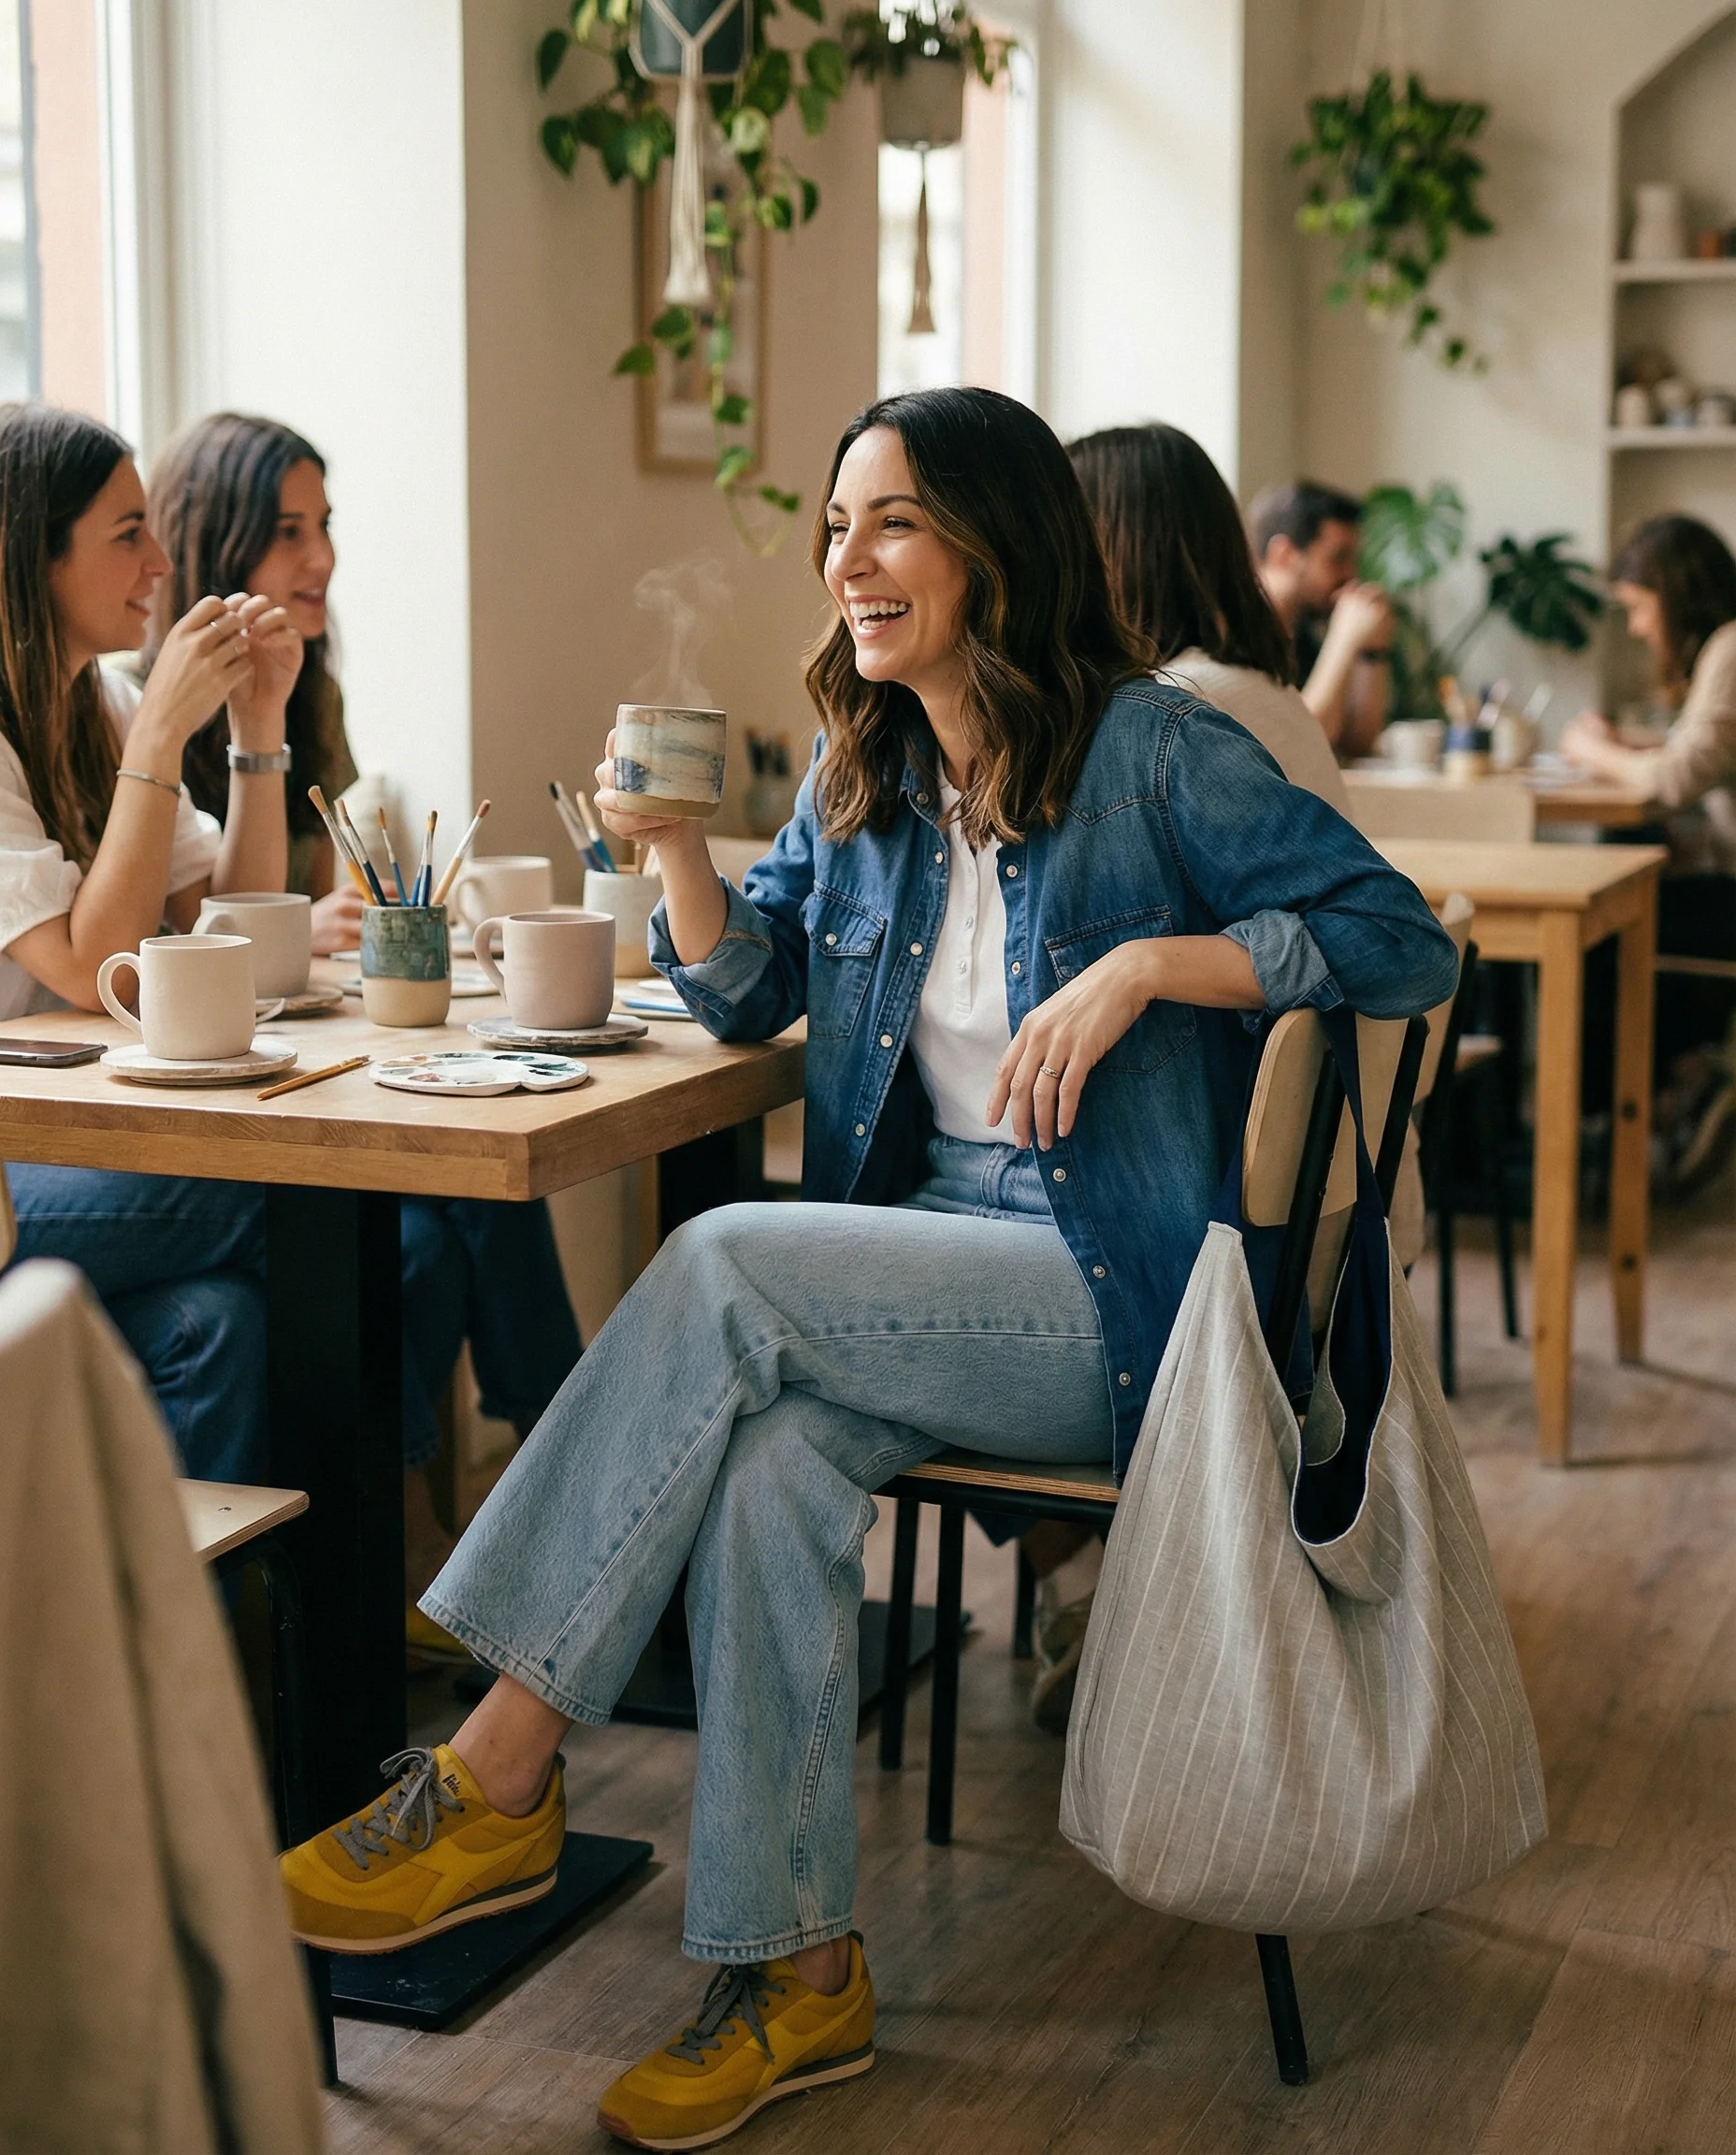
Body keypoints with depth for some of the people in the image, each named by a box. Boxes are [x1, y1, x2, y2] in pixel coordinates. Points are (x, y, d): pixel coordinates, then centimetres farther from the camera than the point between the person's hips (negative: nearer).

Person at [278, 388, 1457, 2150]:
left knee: (722, 1268, -26)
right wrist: (676, 845, -2)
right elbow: (745, 994, 17)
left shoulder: (1148, 751, -7)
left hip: (1116, 1291, -5)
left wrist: (1146, 963, -21)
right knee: (767, 1463, -28)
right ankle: (794, 1974, -19)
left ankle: (497, 1776, -19)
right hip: (930, 1265, 6)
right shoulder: (863, 768, 12)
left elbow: (1404, 944, -10)